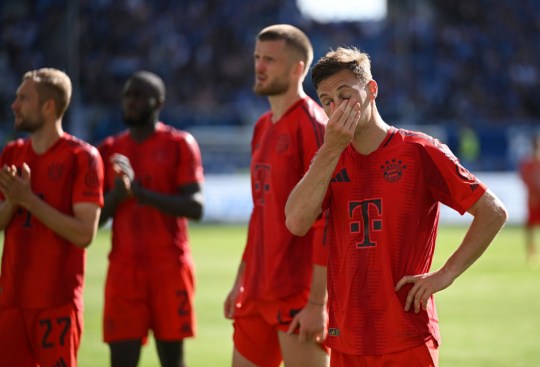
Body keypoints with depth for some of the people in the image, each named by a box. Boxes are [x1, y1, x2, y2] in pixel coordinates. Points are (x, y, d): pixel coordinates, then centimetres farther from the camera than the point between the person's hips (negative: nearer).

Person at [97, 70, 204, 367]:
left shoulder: (179, 144, 1)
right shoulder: (109, 150, 12)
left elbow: (195, 207, -10)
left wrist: (141, 191, -20)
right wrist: (118, 193, -11)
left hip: (169, 267, -3)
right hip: (124, 268, 3)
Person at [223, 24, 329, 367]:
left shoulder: (311, 124, -11)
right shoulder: (263, 127, 15)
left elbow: (326, 220, -16)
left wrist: (317, 302, -20)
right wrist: (241, 282, 19)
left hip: (298, 297, -9)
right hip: (259, 293, 9)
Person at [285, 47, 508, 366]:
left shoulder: (420, 152, -4)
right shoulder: (328, 160, 10)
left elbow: (493, 212, -6)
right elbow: (296, 223, -8)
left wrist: (444, 275, -10)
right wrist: (331, 149, -12)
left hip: (407, 340, -5)